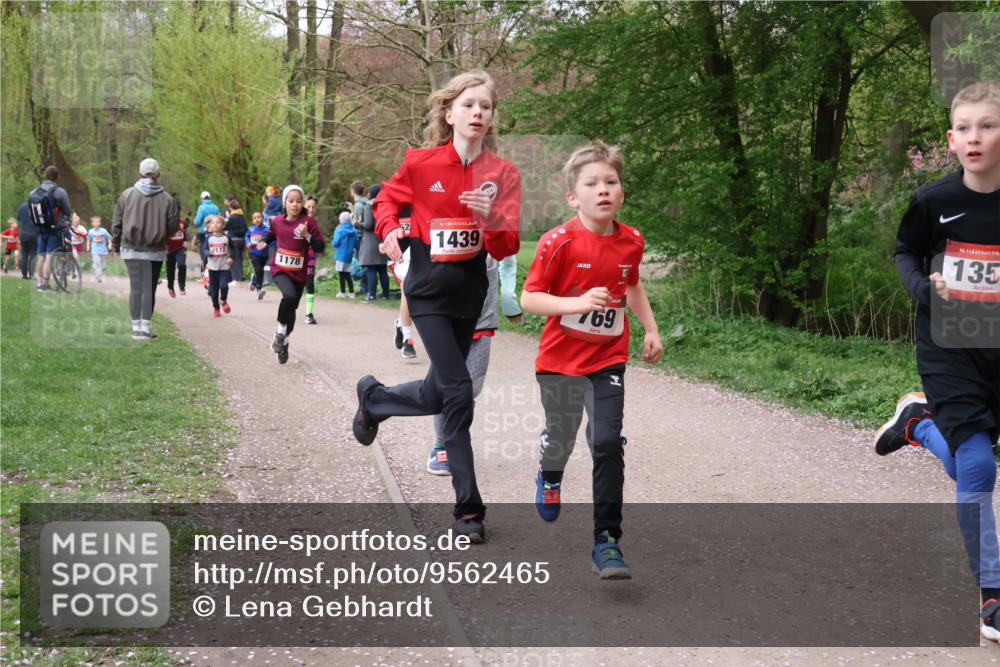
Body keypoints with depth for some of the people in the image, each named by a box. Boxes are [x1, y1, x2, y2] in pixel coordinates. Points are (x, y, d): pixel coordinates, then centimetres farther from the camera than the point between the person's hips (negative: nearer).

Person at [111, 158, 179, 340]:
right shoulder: (166, 199, -5)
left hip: (131, 250, 1)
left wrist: (116, 243, 15)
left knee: (135, 287, 5)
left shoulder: (127, 195, 0)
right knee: (149, 288, 3)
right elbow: (172, 227, -1)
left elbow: (117, 222, 4)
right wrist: (177, 210, 17)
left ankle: (136, 327, 5)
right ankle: (146, 327, 2)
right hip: (155, 251, -1)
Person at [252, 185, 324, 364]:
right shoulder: (277, 221, -1)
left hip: (299, 273, 1)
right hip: (279, 269, -1)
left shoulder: (308, 222, -9)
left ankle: (284, 342, 35)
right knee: (289, 295, -30)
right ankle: (280, 331, -9)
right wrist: (264, 242, 3)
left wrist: (307, 235, -26)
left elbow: (320, 247, -11)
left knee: (292, 308, 12)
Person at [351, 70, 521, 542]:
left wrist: (490, 218, -30)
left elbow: (506, 248, -9)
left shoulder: (503, 173, -5)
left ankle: (372, 397, 48)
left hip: (471, 289, 4)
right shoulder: (421, 163, -9)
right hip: (428, 288, -4)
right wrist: (390, 229, -12)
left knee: (439, 394, 16)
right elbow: (387, 199, 9)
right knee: (459, 392, -11)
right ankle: (468, 508, -2)